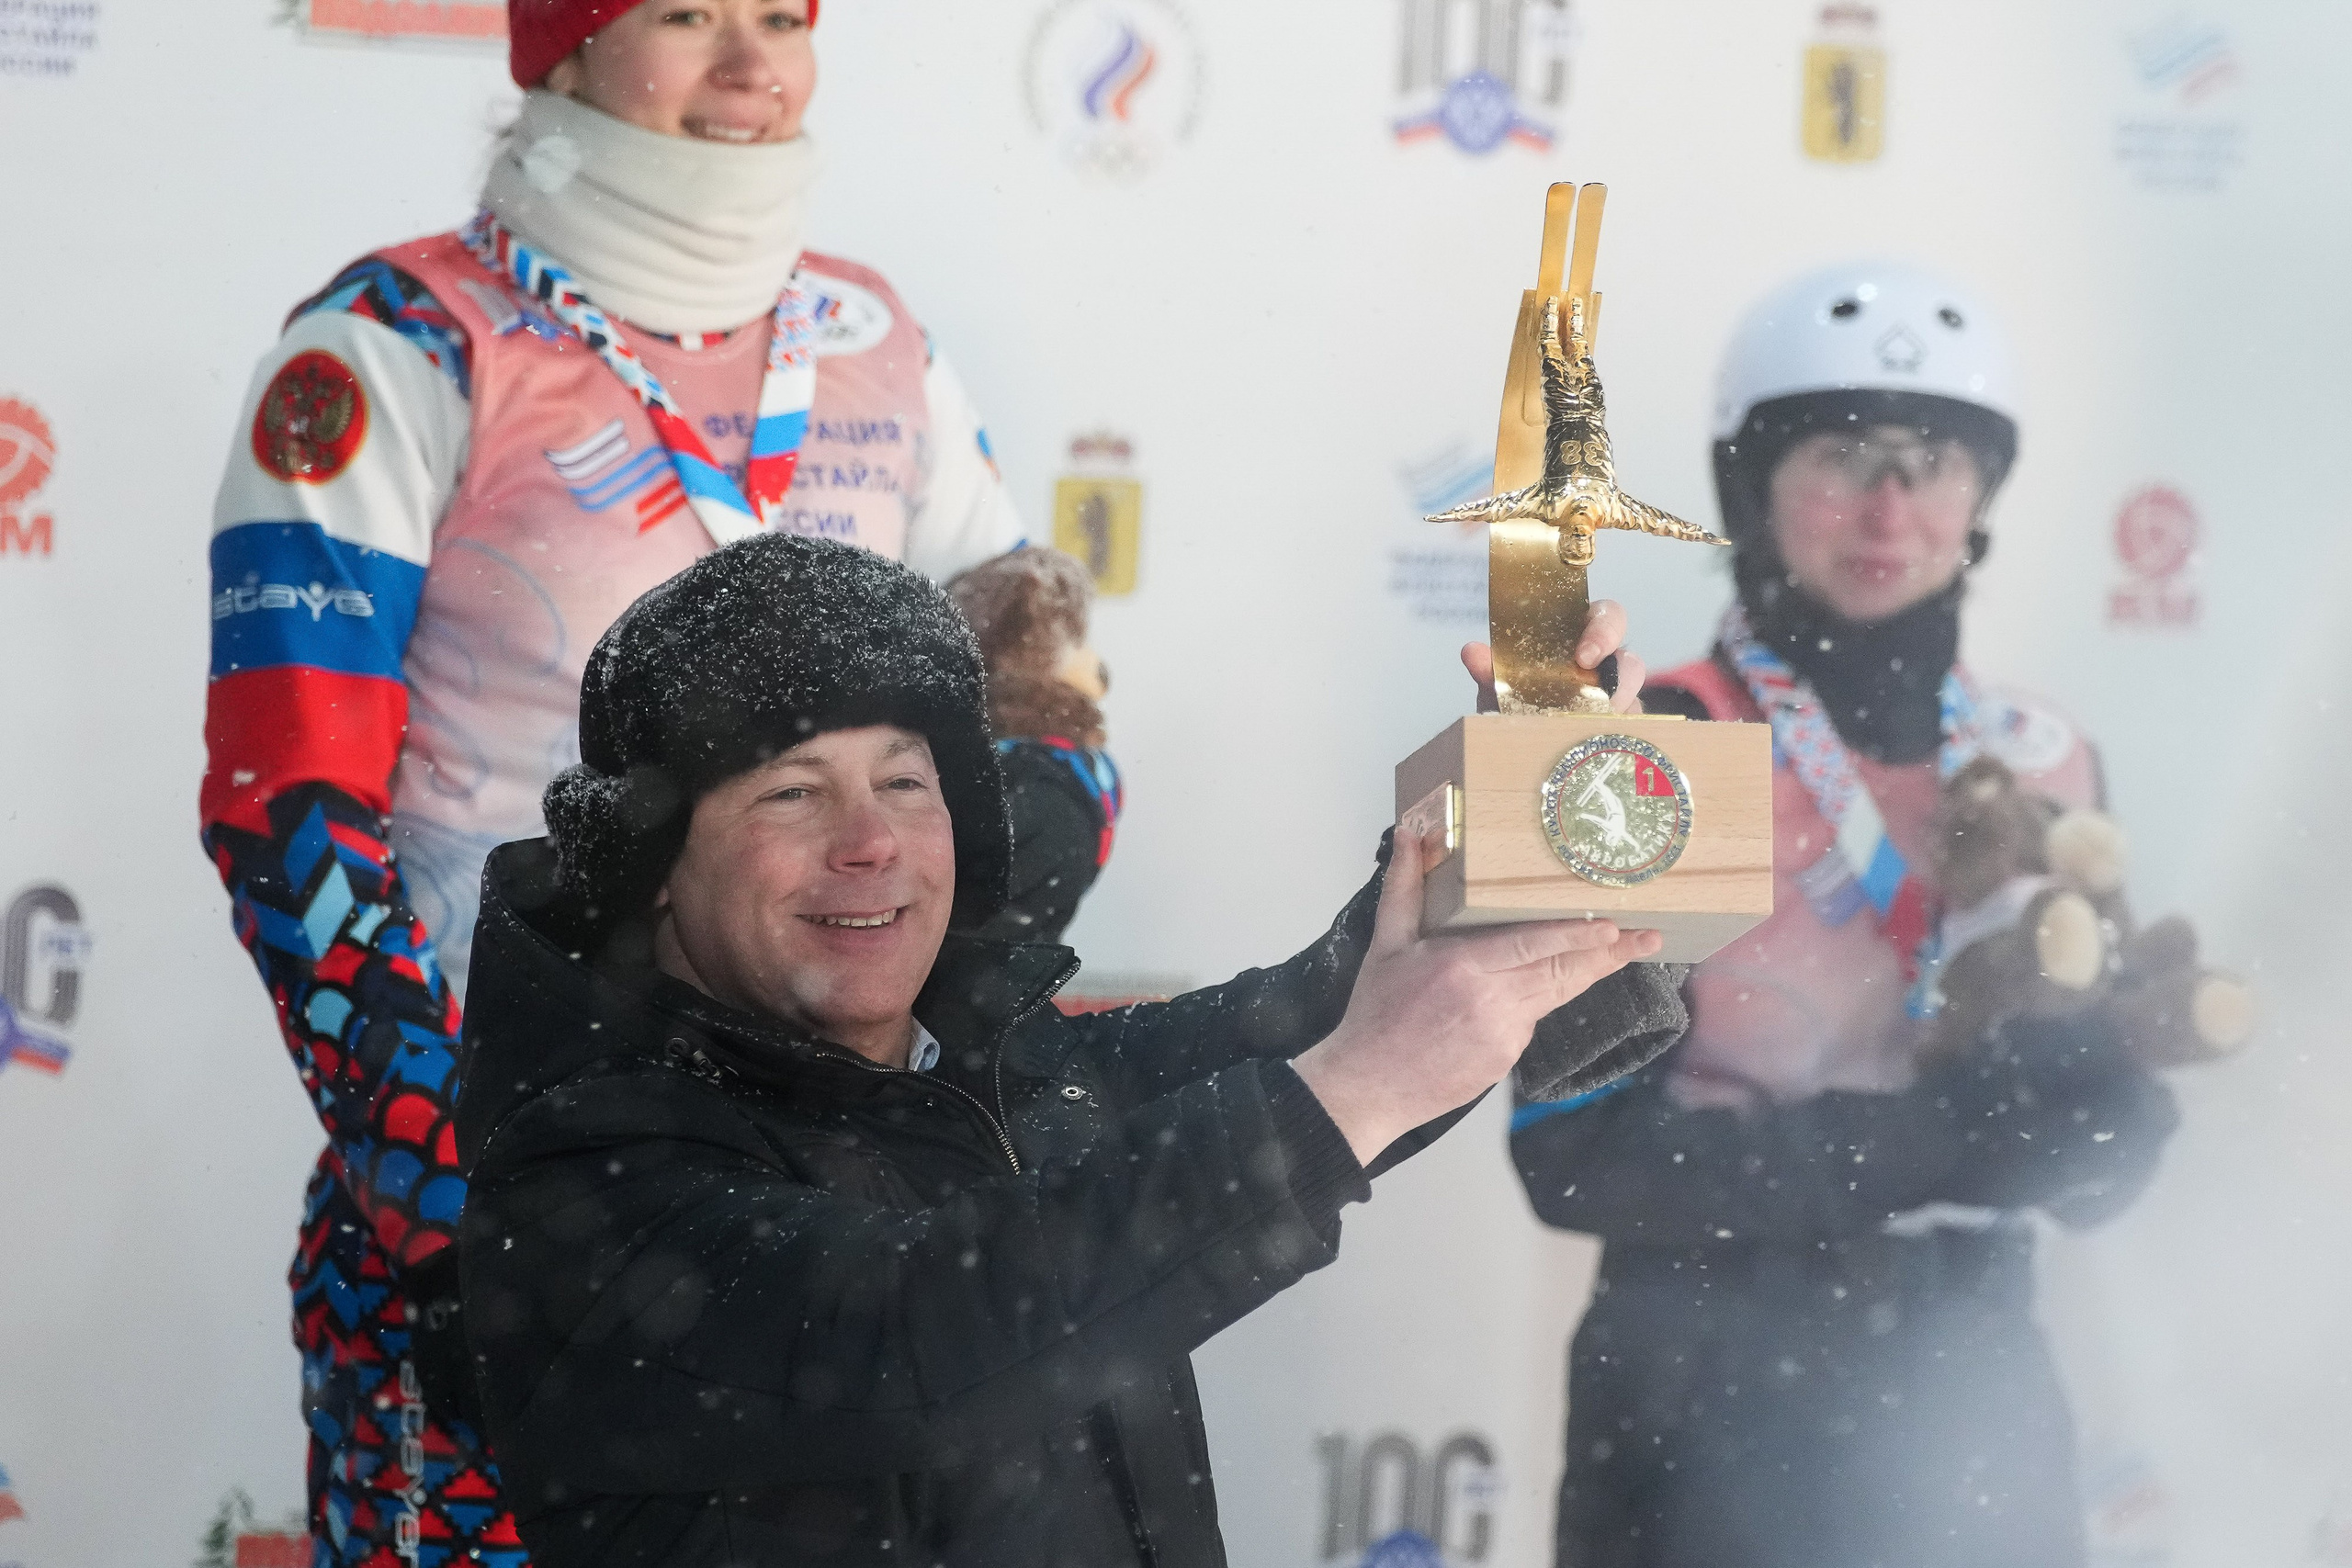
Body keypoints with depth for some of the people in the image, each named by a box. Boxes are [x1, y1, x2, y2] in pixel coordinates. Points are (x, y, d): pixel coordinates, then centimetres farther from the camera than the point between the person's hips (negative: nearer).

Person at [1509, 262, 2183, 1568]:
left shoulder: (2044, 764, 4)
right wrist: (1927, 1135, -24)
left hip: (1973, 1401, 5)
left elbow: (2077, 1167, 8)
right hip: (1711, 1412, -5)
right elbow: (1578, 1153, -17)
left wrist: (2109, 1116, -14)